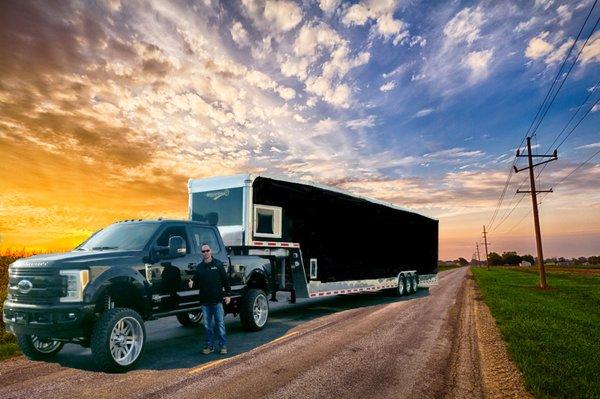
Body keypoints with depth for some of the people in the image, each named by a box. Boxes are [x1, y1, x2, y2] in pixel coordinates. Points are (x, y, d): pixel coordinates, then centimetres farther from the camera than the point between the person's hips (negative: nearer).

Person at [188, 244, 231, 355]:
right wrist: (192, 283, -10)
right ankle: (209, 345, 22)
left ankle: (223, 346, 11)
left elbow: (225, 280, -1)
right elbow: (196, 281, 14)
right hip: (205, 301, 3)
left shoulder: (218, 264, -1)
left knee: (220, 324, 2)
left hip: (217, 300, -3)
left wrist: (228, 294, -5)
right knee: (207, 325, 11)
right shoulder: (199, 267, 8)